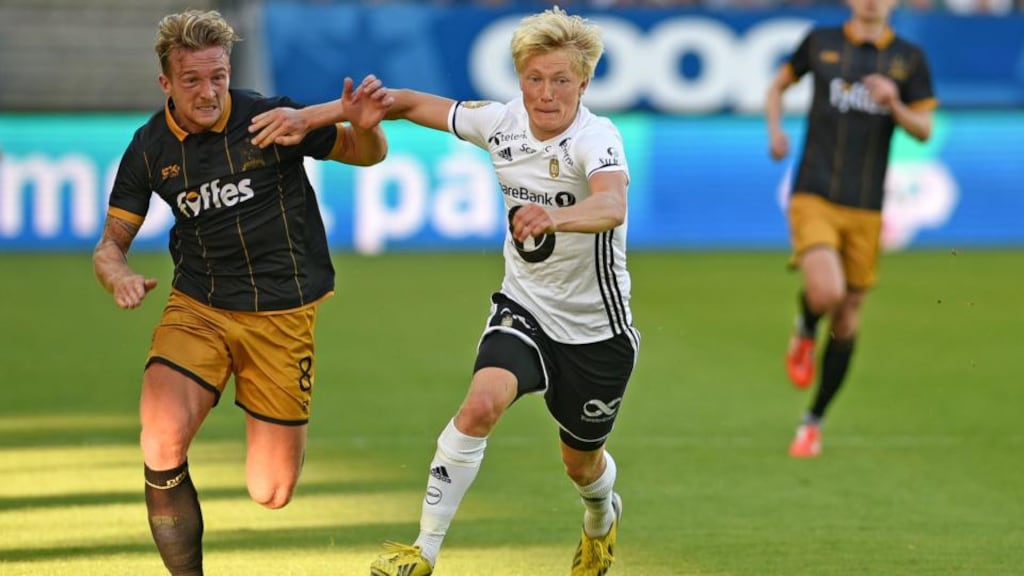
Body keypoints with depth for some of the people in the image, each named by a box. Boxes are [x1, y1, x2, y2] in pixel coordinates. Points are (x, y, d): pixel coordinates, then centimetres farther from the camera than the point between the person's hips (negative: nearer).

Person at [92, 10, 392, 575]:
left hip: (284, 314, -1)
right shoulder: (150, 148, -3)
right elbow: (112, 242, 7)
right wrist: (117, 274, -17)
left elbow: (365, 154, 5)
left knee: (269, 494, -2)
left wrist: (366, 126, -19)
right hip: (197, 308, 1)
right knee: (160, 447, -25)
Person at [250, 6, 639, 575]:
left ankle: (602, 519, 54)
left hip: (596, 330, -3)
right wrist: (307, 115, -7)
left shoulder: (596, 138, -26)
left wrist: (555, 216, -69)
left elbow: (612, 207, -48)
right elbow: (408, 102, 1)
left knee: (581, 463, 15)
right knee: (481, 403, -26)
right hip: (524, 309, 3)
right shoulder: (501, 122, -10)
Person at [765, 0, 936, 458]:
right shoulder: (820, 43, 3)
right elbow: (778, 85, 19)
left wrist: (893, 104, -16)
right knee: (826, 292, -26)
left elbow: (924, 129, 4)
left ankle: (814, 422, 24)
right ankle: (804, 333, 10)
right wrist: (774, 129, 1)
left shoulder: (908, 59, 5)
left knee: (847, 320, 8)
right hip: (814, 198, -2)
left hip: (866, 209, 2)